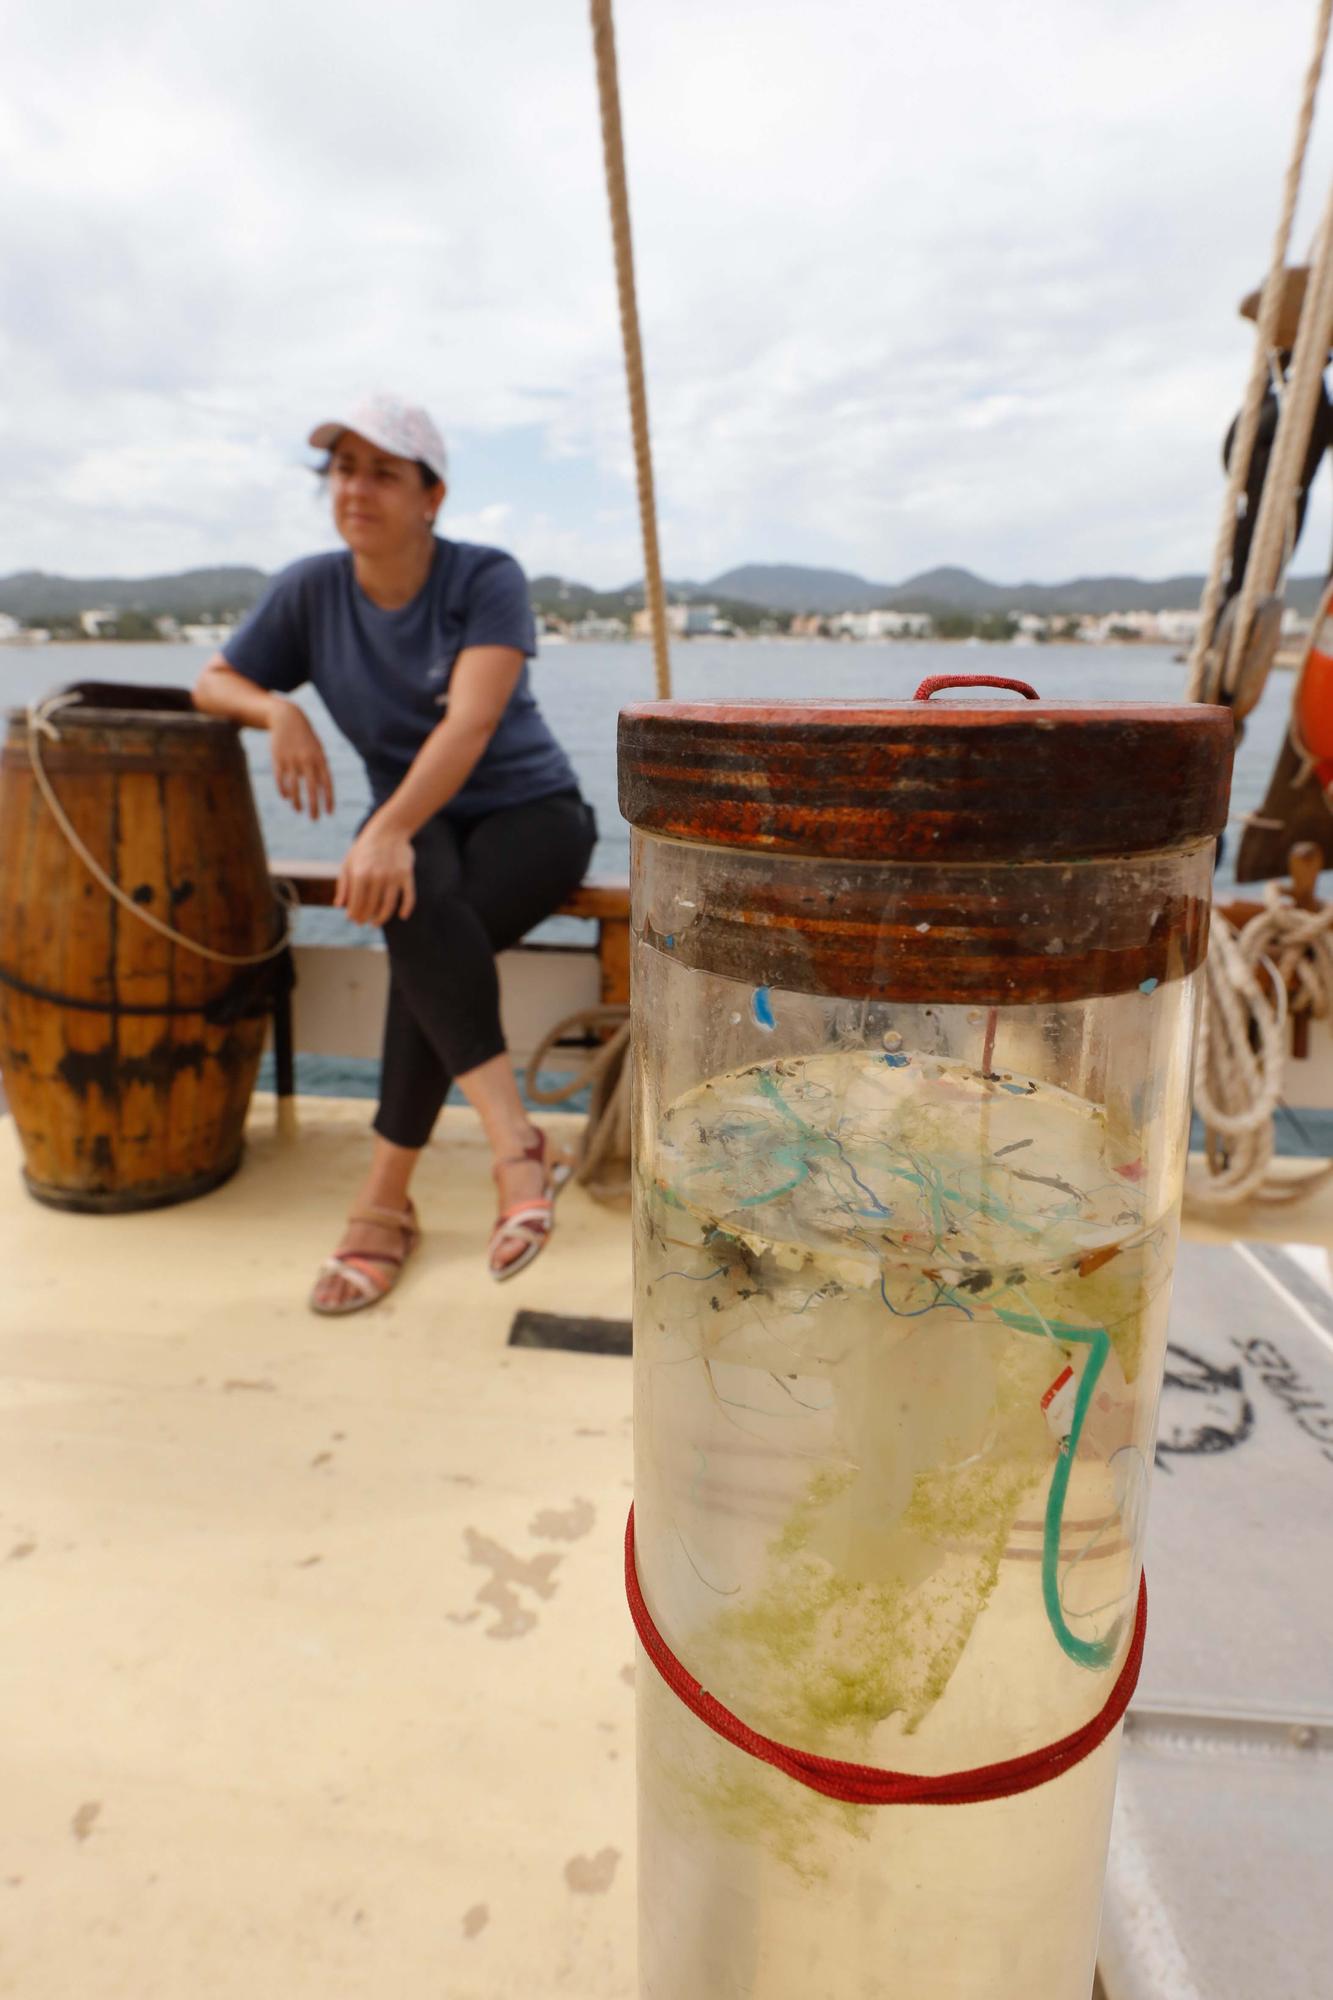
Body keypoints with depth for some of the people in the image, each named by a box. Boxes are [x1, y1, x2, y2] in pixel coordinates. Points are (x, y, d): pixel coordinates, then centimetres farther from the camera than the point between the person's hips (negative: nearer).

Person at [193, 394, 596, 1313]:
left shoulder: (487, 579, -12)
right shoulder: (310, 590, 1)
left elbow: (471, 721, -27)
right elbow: (213, 683, 11)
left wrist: (389, 829, -42)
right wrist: (277, 711, -14)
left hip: (529, 810, -3)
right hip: (417, 822, 3)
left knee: (422, 926, -34)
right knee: (418, 907, -34)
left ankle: (385, 1200, -27)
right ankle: (518, 1145, -36)